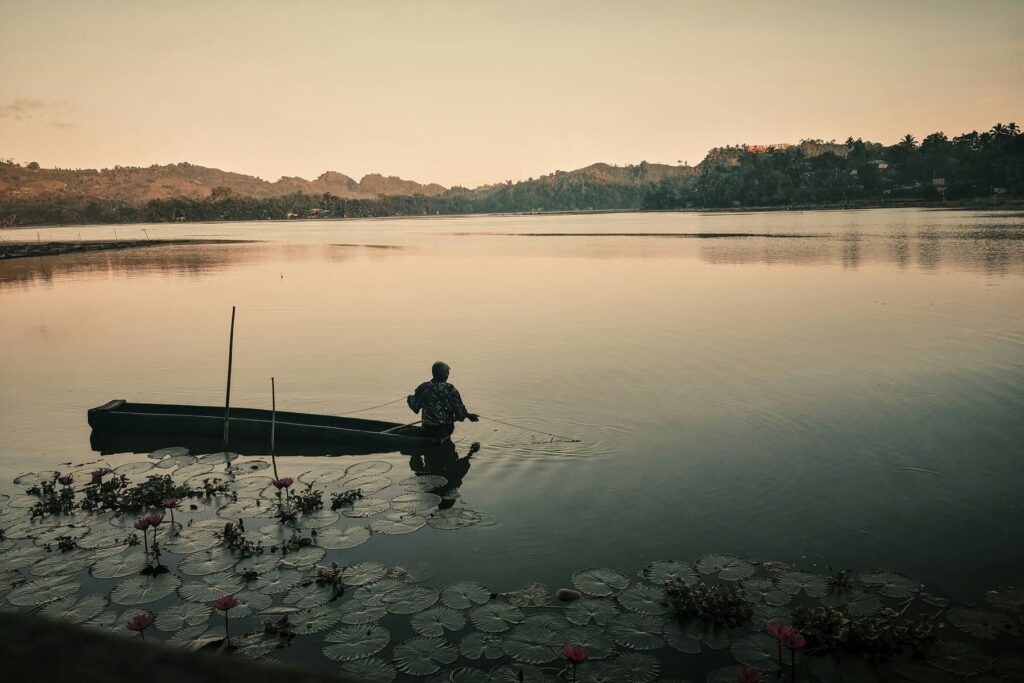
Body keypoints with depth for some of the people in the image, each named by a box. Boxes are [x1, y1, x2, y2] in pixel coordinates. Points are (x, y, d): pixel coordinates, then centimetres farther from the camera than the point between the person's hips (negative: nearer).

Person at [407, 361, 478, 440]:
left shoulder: (423, 388, -8)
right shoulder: (450, 390, -12)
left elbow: (415, 408, 0)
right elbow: (460, 413, -12)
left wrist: (410, 398, 20)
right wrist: (469, 415, 8)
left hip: (428, 430, 0)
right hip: (446, 430, 0)